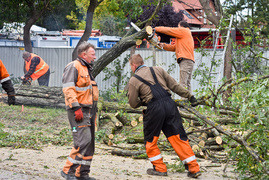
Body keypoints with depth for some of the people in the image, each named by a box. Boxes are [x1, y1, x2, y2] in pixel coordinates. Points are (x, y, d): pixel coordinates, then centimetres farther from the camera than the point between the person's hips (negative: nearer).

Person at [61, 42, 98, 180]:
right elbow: (68, 89, -18)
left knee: (89, 143, 8)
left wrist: (94, 112, 24)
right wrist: (76, 108, -24)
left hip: (89, 110, 10)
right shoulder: (74, 67, -9)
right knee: (83, 141, -17)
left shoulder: (87, 69, 23)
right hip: (79, 111, -10)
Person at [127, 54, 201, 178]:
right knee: (179, 138, 6)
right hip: (169, 103, 4)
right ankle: (193, 168, 4)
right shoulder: (157, 70, 15)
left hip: (154, 108, -4)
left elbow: (133, 104, 9)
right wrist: (190, 96, 18)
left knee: (150, 140, 16)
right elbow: (174, 85, 14)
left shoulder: (133, 80, 5)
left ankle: (159, 168, 16)